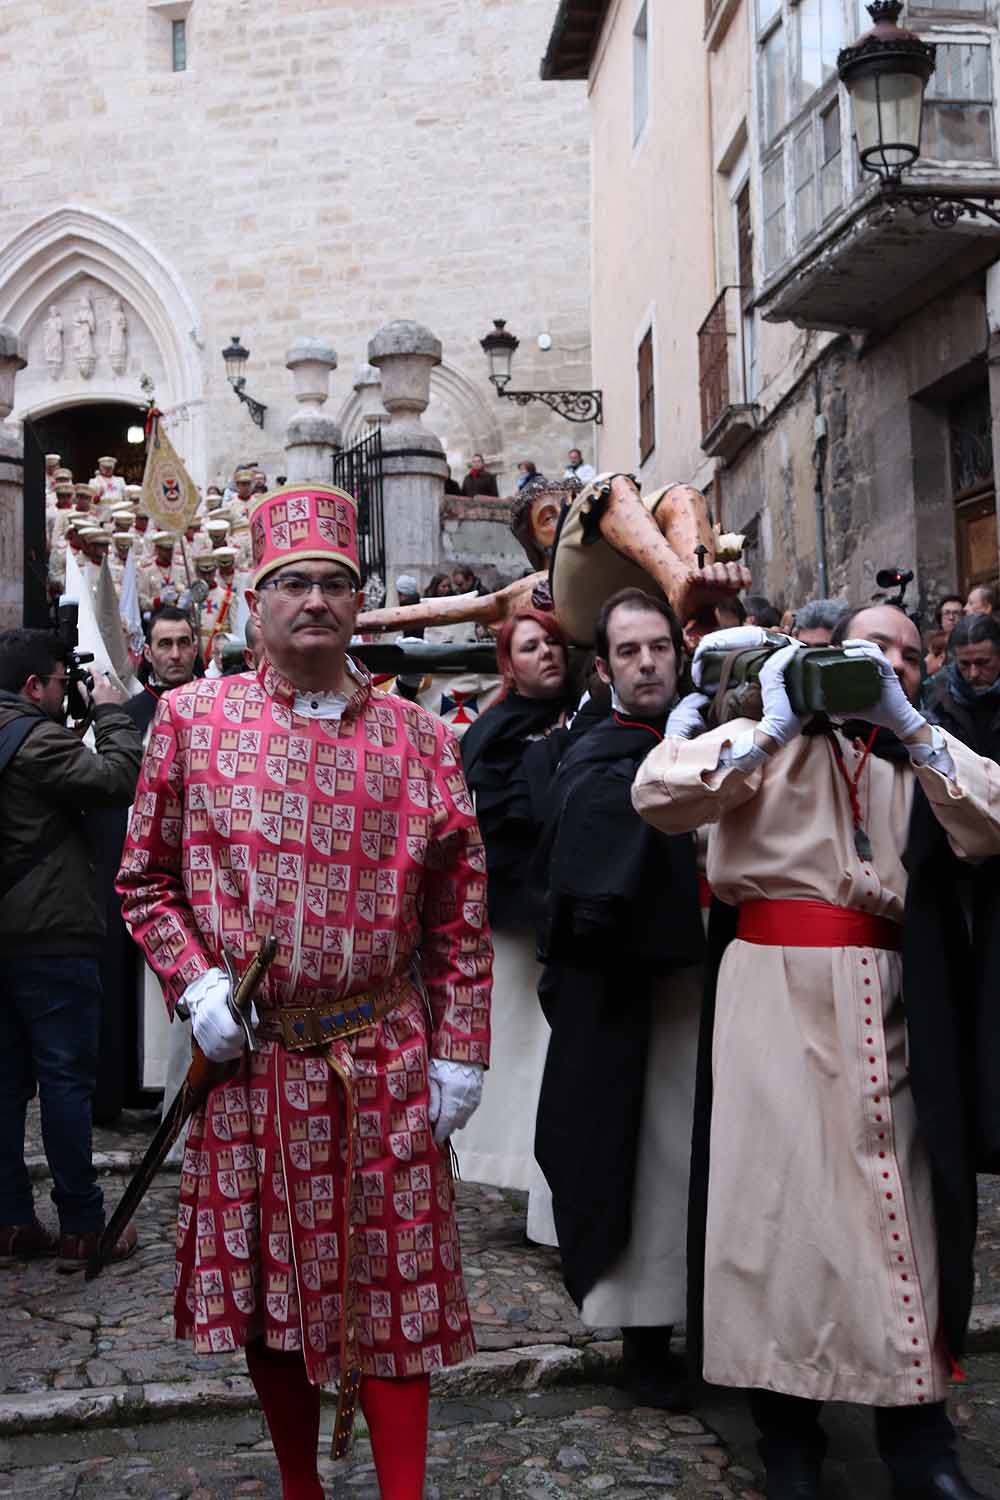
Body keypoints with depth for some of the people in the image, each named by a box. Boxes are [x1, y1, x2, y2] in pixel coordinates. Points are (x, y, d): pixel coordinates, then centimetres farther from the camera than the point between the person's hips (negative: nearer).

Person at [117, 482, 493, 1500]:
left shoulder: (419, 740, 3)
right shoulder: (192, 718, 2)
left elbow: (459, 914, 3)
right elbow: (145, 879, 6)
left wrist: (459, 1052, 0)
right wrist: (195, 985, -8)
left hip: (385, 1061, -1)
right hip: (247, 1057, 1)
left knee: (392, 1284, 5)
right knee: (261, 1279, 13)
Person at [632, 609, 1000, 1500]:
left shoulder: (922, 751, 17)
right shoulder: (774, 738, 7)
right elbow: (657, 795, -8)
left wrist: (908, 725, -6)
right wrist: (773, 729, -9)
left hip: (888, 998, 3)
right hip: (779, 989, -3)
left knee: (900, 1200, 4)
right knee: (781, 1193, 2)